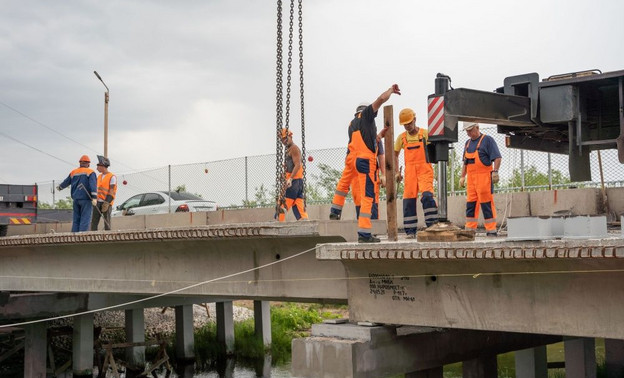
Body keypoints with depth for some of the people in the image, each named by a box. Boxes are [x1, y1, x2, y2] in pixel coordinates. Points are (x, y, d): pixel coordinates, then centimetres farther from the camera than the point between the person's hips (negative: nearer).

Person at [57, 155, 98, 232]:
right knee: (85, 220, -7)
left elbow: (66, 182, 27)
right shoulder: (90, 172, -2)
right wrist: (94, 198, -24)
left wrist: (59, 187, 48)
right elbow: (93, 185, -16)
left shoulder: (73, 172, 14)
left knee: (76, 219, 9)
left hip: (76, 198, 5)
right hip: (86, 199, -5)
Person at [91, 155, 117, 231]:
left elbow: (111, 191, -13)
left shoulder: (112, 177, -6)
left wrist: (106, 203, -21)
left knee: (106, 222, -5)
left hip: (107, 203, -7)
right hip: (98, 202, 7)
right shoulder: (99, 177, 16)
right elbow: (97, 190, 19)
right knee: (94, 222, -1)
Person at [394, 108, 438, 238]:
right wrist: (396, 172, 13)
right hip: (409, 171, 3)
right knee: (409, 199, 0)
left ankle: (432, 225, -11)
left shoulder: (425, 133, 1)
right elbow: (395, 154, 20)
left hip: (424, 170, -3)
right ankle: (410, 230, 8)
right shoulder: (401, 137, 11)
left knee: (427, 196, -19)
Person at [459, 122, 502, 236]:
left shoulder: (487, 140, -2)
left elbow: (497, 157, -8)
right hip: (471, 177, 7)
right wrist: (462, 176, 19)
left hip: (484, 176, -7)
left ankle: (491, 231, -5)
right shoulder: (468, 143, 19)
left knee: (487, 204, -8)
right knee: (470, 204, 6)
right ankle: (470, 230, 10)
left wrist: (495, 171, -18)